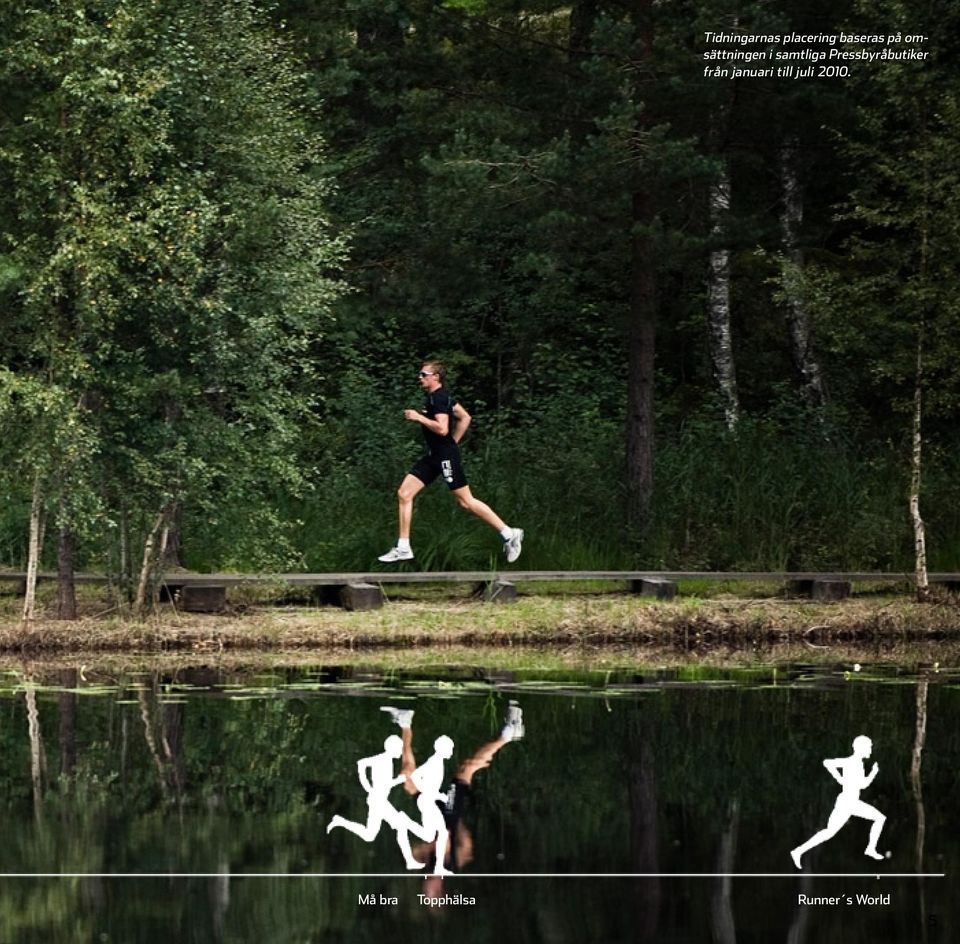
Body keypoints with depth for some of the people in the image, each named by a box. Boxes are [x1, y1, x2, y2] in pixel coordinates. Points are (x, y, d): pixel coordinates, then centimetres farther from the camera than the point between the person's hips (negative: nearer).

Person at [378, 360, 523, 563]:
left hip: (446, 456, -10)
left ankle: (509, 534, 4)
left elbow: (442, 428, -27)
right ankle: (403, 548, 5)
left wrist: (419, 417, -19)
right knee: (404, 493, 3)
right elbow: (465, 418, 22)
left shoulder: (439, 398, -16)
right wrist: (454, 441, 20)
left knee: (465, 501, -5)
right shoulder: (436, 397, 15)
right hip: (433, 457, 10)